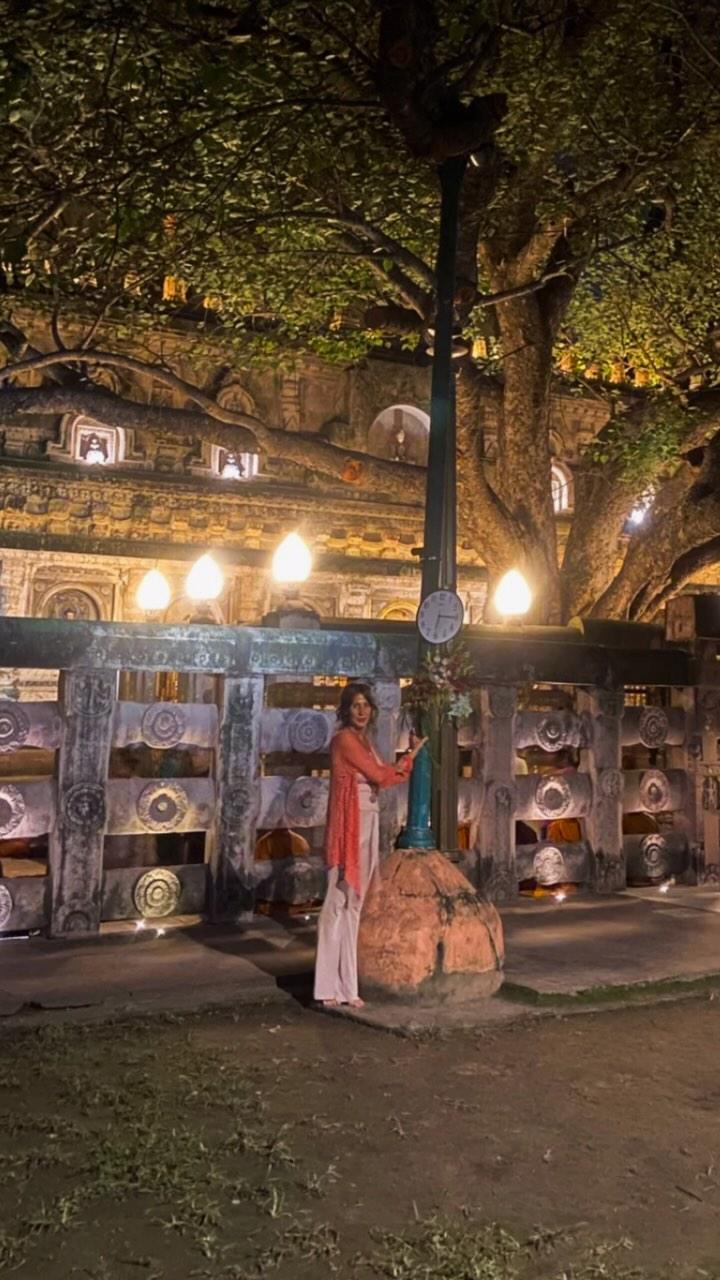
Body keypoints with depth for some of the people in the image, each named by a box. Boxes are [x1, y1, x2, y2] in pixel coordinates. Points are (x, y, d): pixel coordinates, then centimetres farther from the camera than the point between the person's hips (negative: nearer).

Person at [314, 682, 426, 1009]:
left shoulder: (364, 740, 15)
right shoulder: (344, 739, -10)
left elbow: (384, 777, 16)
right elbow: (379, 775, -11)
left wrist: (410, 756, 13)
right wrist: (410, 756, 4)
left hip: (367, 824, 9)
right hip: (348, 825, -9)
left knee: (354, 904, 10)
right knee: (338, 902, -5)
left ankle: (347, 985, 16)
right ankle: (329, 988, 1)